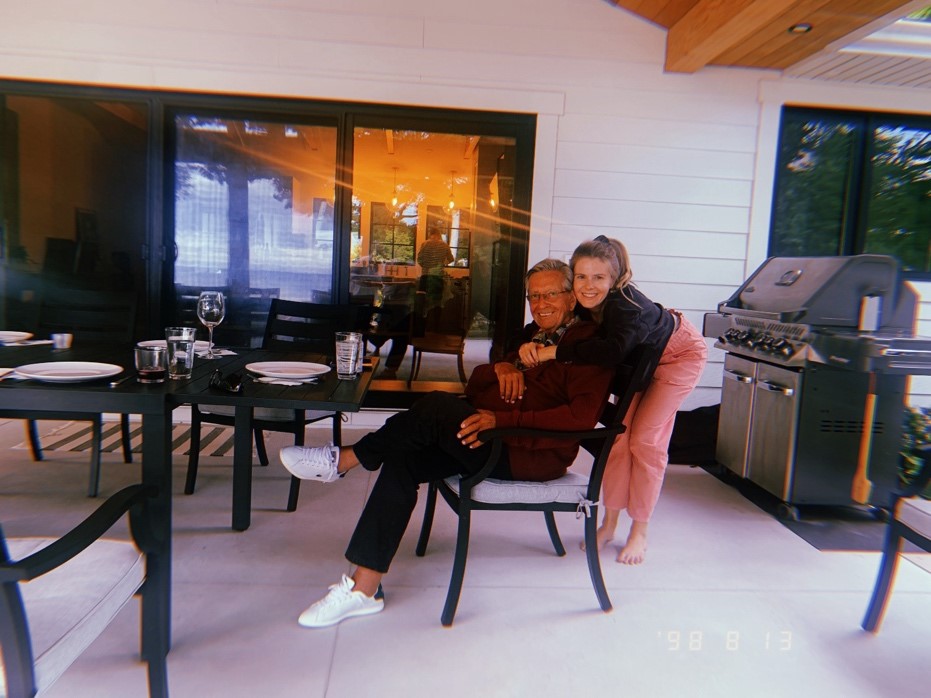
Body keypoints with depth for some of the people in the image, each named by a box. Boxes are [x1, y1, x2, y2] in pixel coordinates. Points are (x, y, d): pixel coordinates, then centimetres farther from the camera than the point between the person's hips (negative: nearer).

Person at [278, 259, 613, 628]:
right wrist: (500, 367, -5)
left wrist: (502, 421, -25)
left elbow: (582, 417, -19)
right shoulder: (533, 335, 23)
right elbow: (474, 384, 19)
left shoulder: (587, 341, -3)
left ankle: (345, 459, -4)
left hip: (534, 454, -8)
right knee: (402, 459, -12)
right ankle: (364, 587, -9)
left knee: (437, 407, -25)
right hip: (491, 443, 8)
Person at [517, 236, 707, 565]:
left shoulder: (627, 305, -41)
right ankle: (609, 523, 12)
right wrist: (528, 346, -35)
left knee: (646, 439, -9)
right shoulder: (581, 305, -22)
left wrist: (554, 351, -54)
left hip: (680, 353, -6)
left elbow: (612, 351, -59)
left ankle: (639, 532, 6)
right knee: (619, 432, 0)